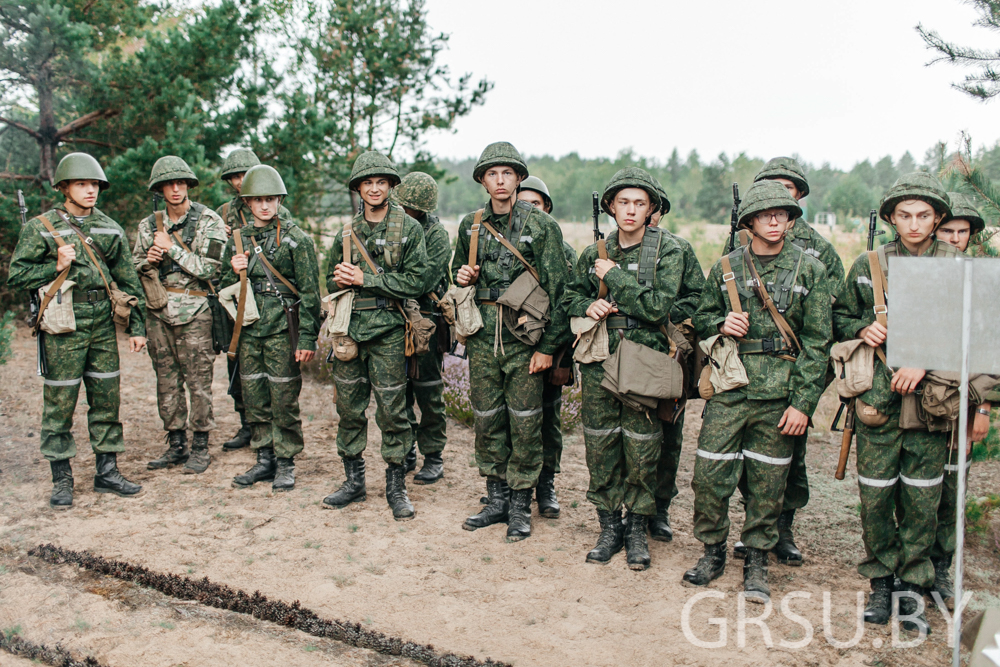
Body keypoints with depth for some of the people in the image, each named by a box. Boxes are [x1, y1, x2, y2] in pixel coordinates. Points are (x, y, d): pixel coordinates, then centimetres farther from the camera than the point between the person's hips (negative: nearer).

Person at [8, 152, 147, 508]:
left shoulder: (110, 229, 10)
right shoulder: (41, 228, -1)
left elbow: (128, 280, 12)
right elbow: (16, 276, 0)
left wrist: (136, 326, 9)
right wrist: (55, 267, -14)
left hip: (103, 322, 4)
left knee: (107, 398, 7)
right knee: (60, 402, 2)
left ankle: (107, 472, 18)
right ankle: (61, 479, 14)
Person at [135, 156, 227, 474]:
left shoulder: (208, 221, -4)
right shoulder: (148, 225, 12)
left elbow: (208, 269, -13)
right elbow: (134, 267, 18)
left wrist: (170, 248, -12)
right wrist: (148, 259, -4)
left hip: (194, 312, -5)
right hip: (158, 312, 5)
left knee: (198, 381, -2)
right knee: (166, 382, 10)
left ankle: (200, 448, 9)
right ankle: (176, 445, 21)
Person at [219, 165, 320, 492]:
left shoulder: (295, 237, -4)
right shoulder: (237, 239, 10)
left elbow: (309, 291, -7)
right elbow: (224, 288, 18)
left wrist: (307, 338, -11)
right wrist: (234, 272, -5)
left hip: (282, 329, -5)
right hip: (249, 330, 5)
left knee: (284, 398, 0)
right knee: (254, 399, 10)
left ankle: (285, 464, 13)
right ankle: (265, 460, 23)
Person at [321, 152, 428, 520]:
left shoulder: (409, 228, -1)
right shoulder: (348, 231, 12)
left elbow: (417, 281, -10)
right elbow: (331, 280, 21)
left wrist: (366, 279, -13)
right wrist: (339, 280, -2)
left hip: (388, 330, -4)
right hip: (349, 328, 5)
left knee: (392, 410, 0)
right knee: (348, 407, 10)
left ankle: (396, 486, 14)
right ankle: (354, 480, 25)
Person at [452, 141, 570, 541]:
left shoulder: (542, 225, -3)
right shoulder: (471, 225, 10)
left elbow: (556, 288, -6)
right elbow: (458, 271, 25)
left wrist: (548, 345, -10)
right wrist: (461, 277, -1)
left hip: (524, 336, -4)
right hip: (482, 335, 4)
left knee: (524, 422, 2)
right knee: (487, 418, 10)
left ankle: (521, 507, 16)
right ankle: (496, 500, 25)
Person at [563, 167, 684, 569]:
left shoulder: (667, 251, -3)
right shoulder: (595, 253, 9)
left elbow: (658, 306, -16)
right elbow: (570, 298, 18)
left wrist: (614, 276, -13)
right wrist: (588, 306, -4)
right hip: (599, 360, 3)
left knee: (641, 450, 2)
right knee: (600, 446, 7)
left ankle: (638, 529, 21)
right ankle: (609, 527, 23)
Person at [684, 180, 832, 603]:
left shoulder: (809, 270, 2)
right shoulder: (725, 268, 7)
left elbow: (817, 341, 0)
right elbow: (702, 318, 18)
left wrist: (803, 403, -6)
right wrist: (721, 324, -7)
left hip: (780, 393, -1)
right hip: (730, 389, 1)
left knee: (768, 481, 6)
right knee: (709, 474, -1)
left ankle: (757, 560, 23)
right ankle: (713, 551, 20)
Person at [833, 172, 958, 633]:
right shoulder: (868, 266, 4)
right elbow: (839, 316, 14)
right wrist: (862, 329, -7)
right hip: (878, 397, 0)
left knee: (922, 498, 6)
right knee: (874, 494, 5)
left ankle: (911, 583, 22)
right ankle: (881, 578, 24)